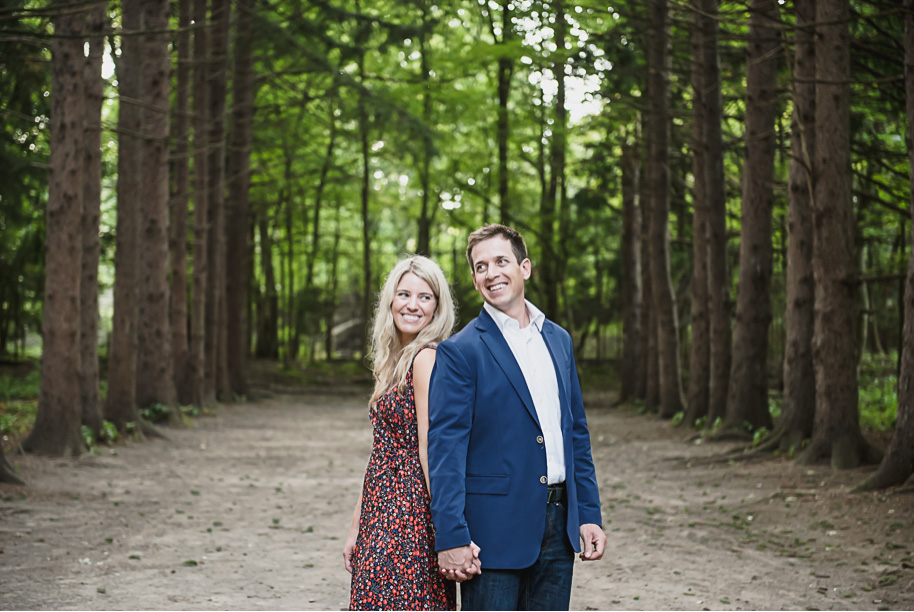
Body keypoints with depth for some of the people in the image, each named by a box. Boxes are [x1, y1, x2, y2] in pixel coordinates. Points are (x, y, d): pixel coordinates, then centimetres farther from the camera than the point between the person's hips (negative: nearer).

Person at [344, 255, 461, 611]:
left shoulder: (427, 358, -12)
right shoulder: (394, 361, 15)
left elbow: (429, 448, -17)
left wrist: (444, 527, -18)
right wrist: (356, 529, 16)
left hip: (409, 515, -9)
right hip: (383, 515, 9)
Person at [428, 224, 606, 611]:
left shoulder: (558, 340, 12)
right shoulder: (460, 351, -6)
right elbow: (445, 449, -11)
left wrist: (589, 514, 10)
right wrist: (451, 537, -17)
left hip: (558, 525, 6)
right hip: (494, 528, -5)